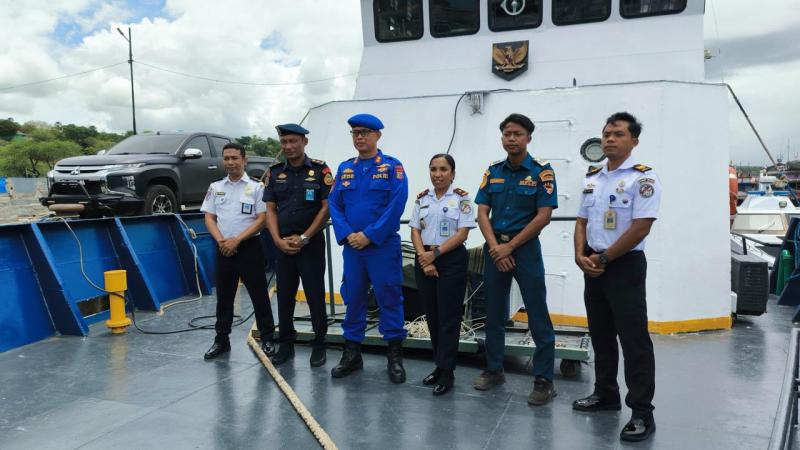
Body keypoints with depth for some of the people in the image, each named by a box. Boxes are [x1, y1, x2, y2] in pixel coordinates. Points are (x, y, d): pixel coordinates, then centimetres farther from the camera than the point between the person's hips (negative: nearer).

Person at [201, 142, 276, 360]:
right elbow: (209, 218, 7)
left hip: (249, 247, -4)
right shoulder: (215, 187, 10)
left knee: (259, 295, 0)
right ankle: (221, 340, 22)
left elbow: (261, 219, -7)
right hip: (223, 249, 4)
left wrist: (237, 240, -15)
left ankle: (267, 339, 10)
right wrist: (221, 241, -9)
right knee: (223, 297, 11)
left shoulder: (256, 187, -2)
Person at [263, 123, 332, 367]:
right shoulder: (274, 173, 7)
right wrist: (278, 240, -7)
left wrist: (304, 238, -12)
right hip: (283, 244, 4)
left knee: (315, 295, 1)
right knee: (284, 296, 10)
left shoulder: (320, 170, -3)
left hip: (312, 243, -3)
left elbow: (326, 208, -7)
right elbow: (270, 210, 6)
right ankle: (285, 344, 23)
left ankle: (319, 345, 15)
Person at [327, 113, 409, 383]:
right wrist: (346, 235, -9)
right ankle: (351, 354, 22)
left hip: (383, 246, -4)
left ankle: (395, 357, 13)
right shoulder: (344, 169, 11)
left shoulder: (392, 167, -2)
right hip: (352, 246, 4)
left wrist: (369, 235, -16)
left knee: (389, 298, 1)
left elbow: (397, 205, -12)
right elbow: (334, 204, 7)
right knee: (352, 299, 10)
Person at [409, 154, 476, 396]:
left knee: (448, 317, -3)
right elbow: (415, 231, 6)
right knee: (432, 316, 9)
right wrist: (423, 257, -9)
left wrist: (435, 253, -14)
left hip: (451, 260, -4)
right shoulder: (422, 198, 9)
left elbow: (462, 233, -9)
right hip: (425, 260, 4)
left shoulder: (461, 197, -3)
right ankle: (439, 365, 21)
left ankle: (447, 372, 4)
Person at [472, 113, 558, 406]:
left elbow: (543, 217, -11)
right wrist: (495, 247, -10)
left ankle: (544, 380, 6)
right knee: (494, 313, 11)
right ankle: (494, 370, 24)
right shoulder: (493, 172, 7)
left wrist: (510, 246, -12)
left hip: (525, 247, -4)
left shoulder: (541, 172, -6)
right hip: (494, 247, 4)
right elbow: (482, 213, 3)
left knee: (538, 316, -2)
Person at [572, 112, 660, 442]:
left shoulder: (643, 177, -10)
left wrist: (603, 259, -14)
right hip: (593, 265, 7)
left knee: (634, 339, -4)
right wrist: (581, 256, -3)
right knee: (600, 334, 16)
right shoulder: (592, 177, 11)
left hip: (625, 265, -7)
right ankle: (605, 394, 30)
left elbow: (640, 228, -18)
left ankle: (642, 413, 5)